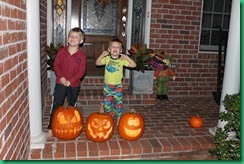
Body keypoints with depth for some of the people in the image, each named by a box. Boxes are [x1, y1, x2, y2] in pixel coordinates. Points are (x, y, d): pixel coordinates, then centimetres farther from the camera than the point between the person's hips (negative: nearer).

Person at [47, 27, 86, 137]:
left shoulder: (82, 55, -10)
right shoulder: (61, 51, -4)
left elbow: (81, 72, -12)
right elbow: (56, 65, -2)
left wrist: (70, 81, -19)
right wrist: (61, 77, -16)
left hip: (74, 85, 0)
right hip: (60, 83, 0)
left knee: (71, 106, 16)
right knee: (56, 105, 2)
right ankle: (51, 127, 11)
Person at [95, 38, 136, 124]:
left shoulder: (122, 60, -9)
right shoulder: (106, 58, -3)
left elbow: (134, 65, -13)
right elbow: (97, 63, -2)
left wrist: (126, 57, -21)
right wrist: (102, 55, -13)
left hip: (118, 86, -1)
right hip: (107, 85, 2)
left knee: (118, 103, 9)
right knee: (107, 103, 12)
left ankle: (118, 118, 27)